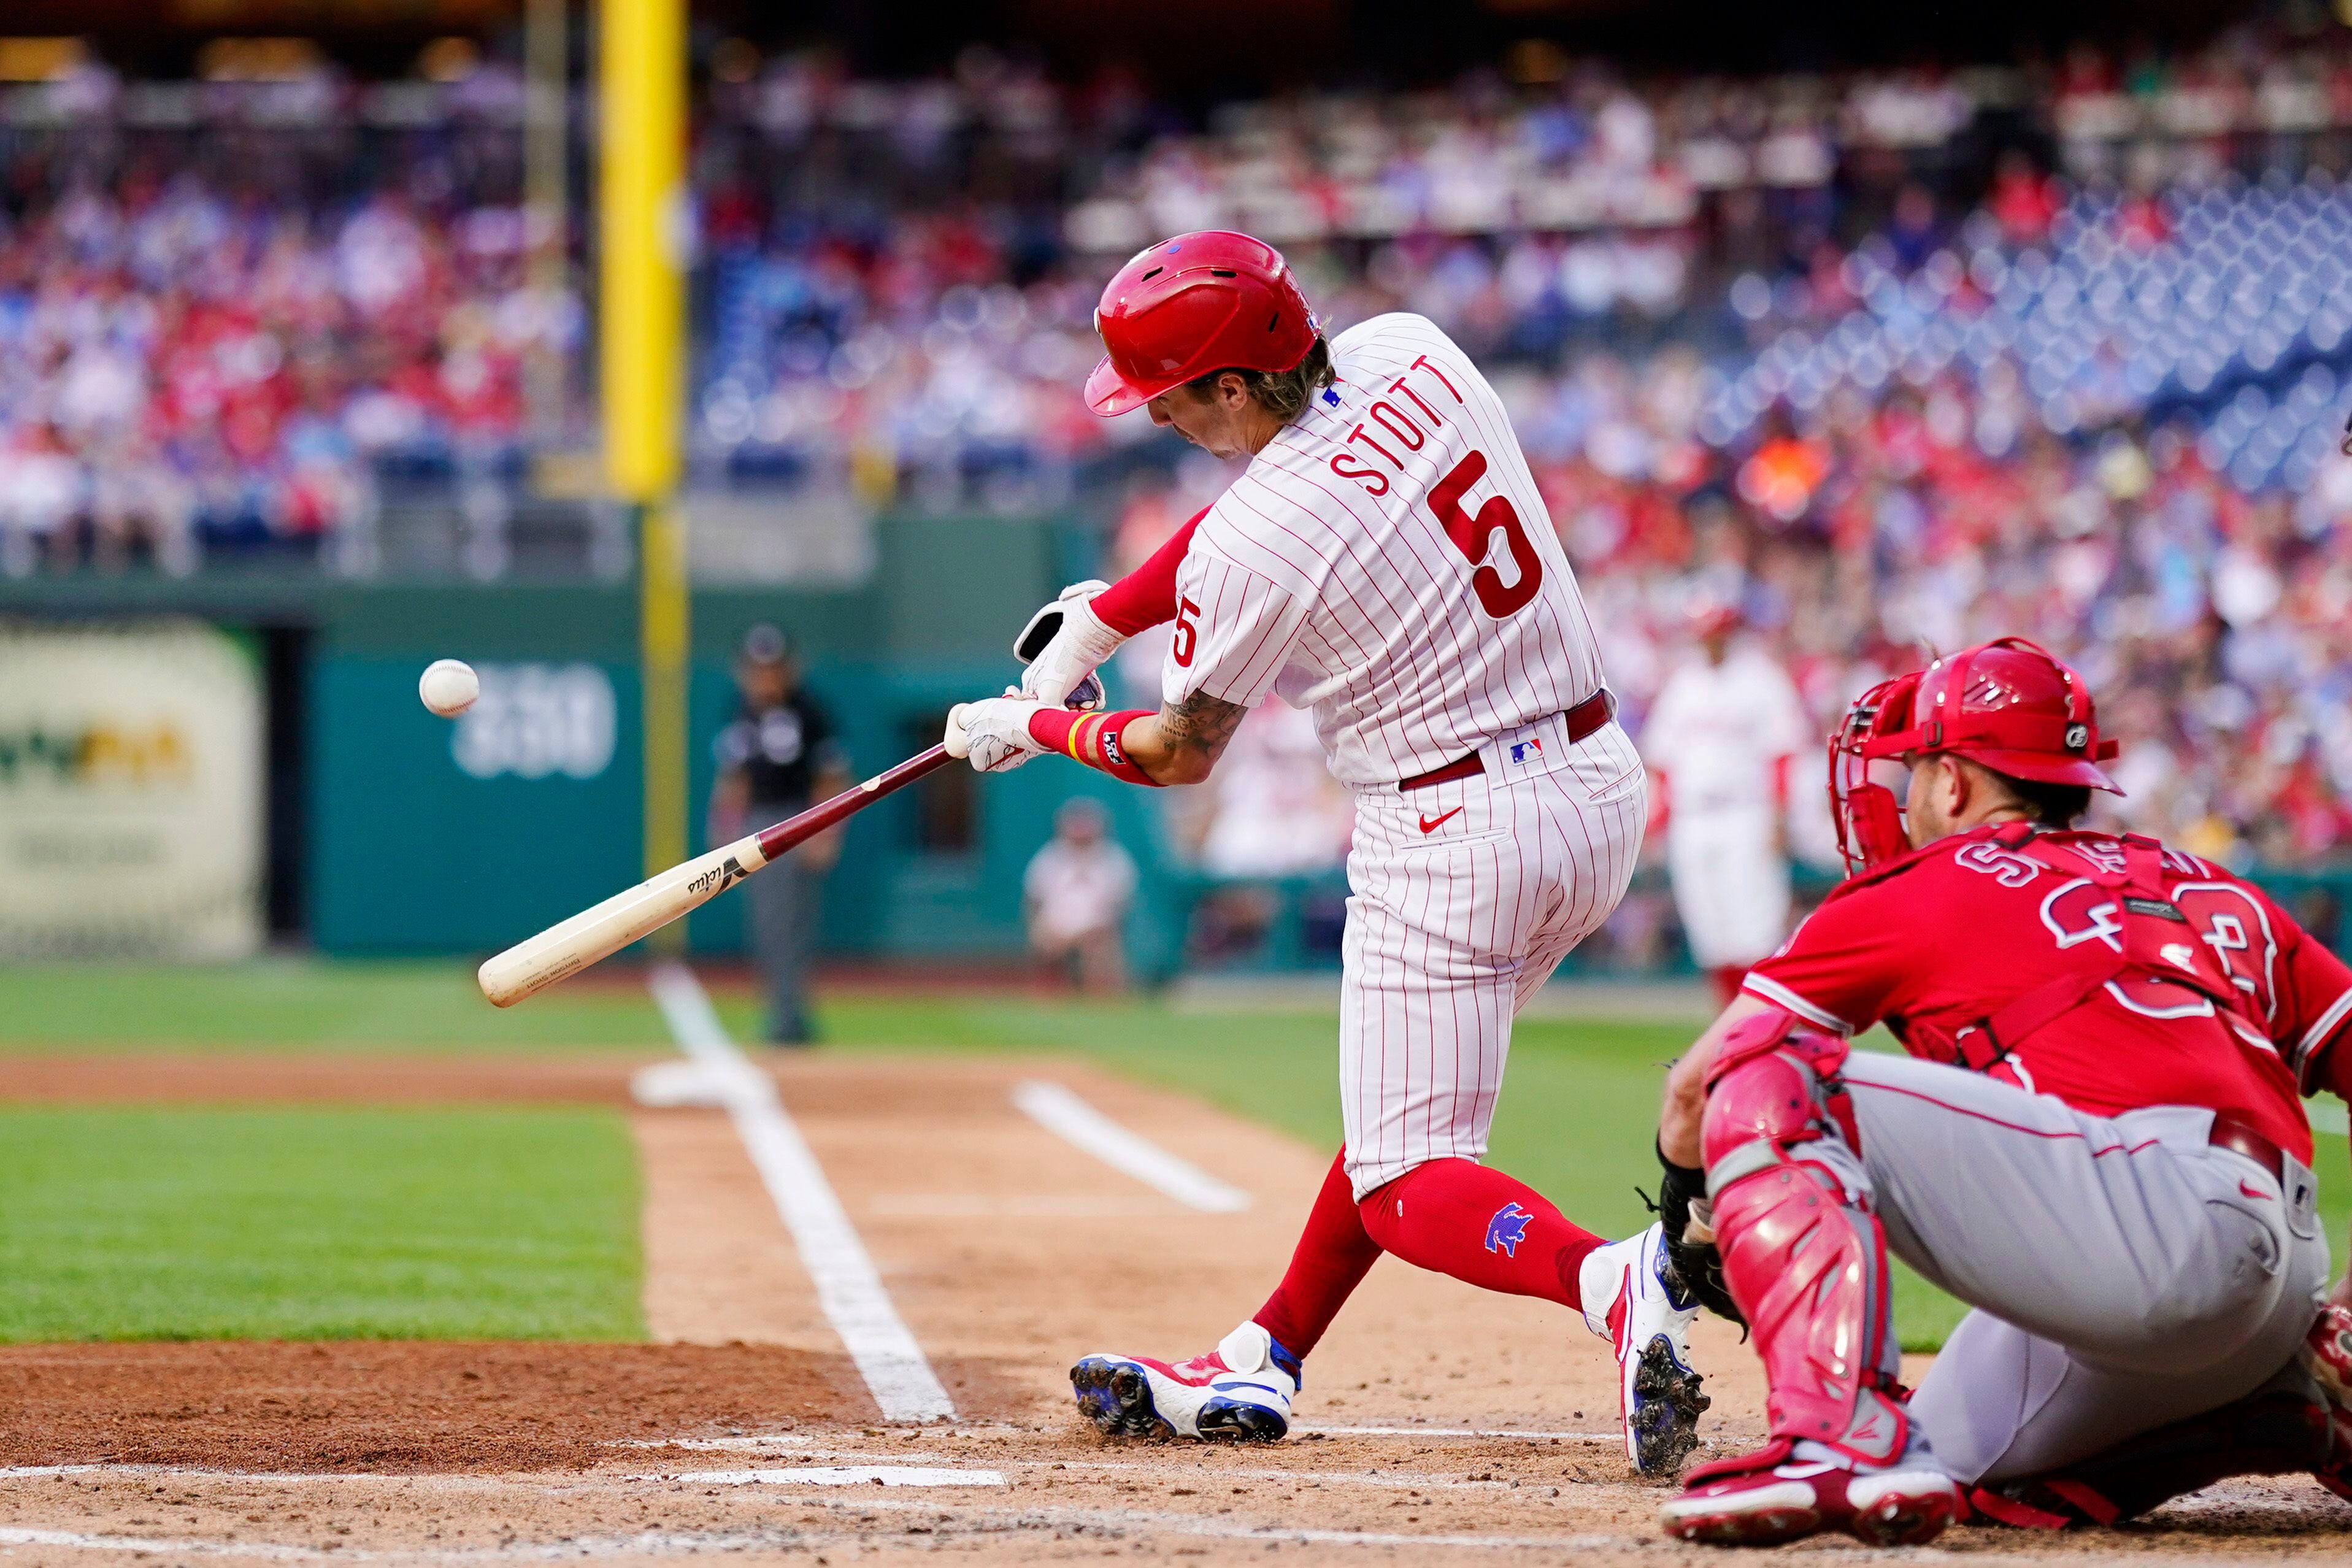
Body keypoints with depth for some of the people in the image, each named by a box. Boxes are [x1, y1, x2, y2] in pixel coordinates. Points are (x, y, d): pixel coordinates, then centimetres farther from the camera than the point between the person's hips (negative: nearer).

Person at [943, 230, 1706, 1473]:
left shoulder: (1251, 546, -19)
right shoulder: (1411, 352, -1)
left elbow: (1179, 754, -2)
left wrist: (1026, 727, 15)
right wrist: (1102, 616, 15)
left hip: (1450, 835, -9)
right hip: (1599, 785, 9)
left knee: (1405, 1181, -3)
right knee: (1406, 1092, 23)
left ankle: (1608, 1278, -30)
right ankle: (1259, 1368, 29)